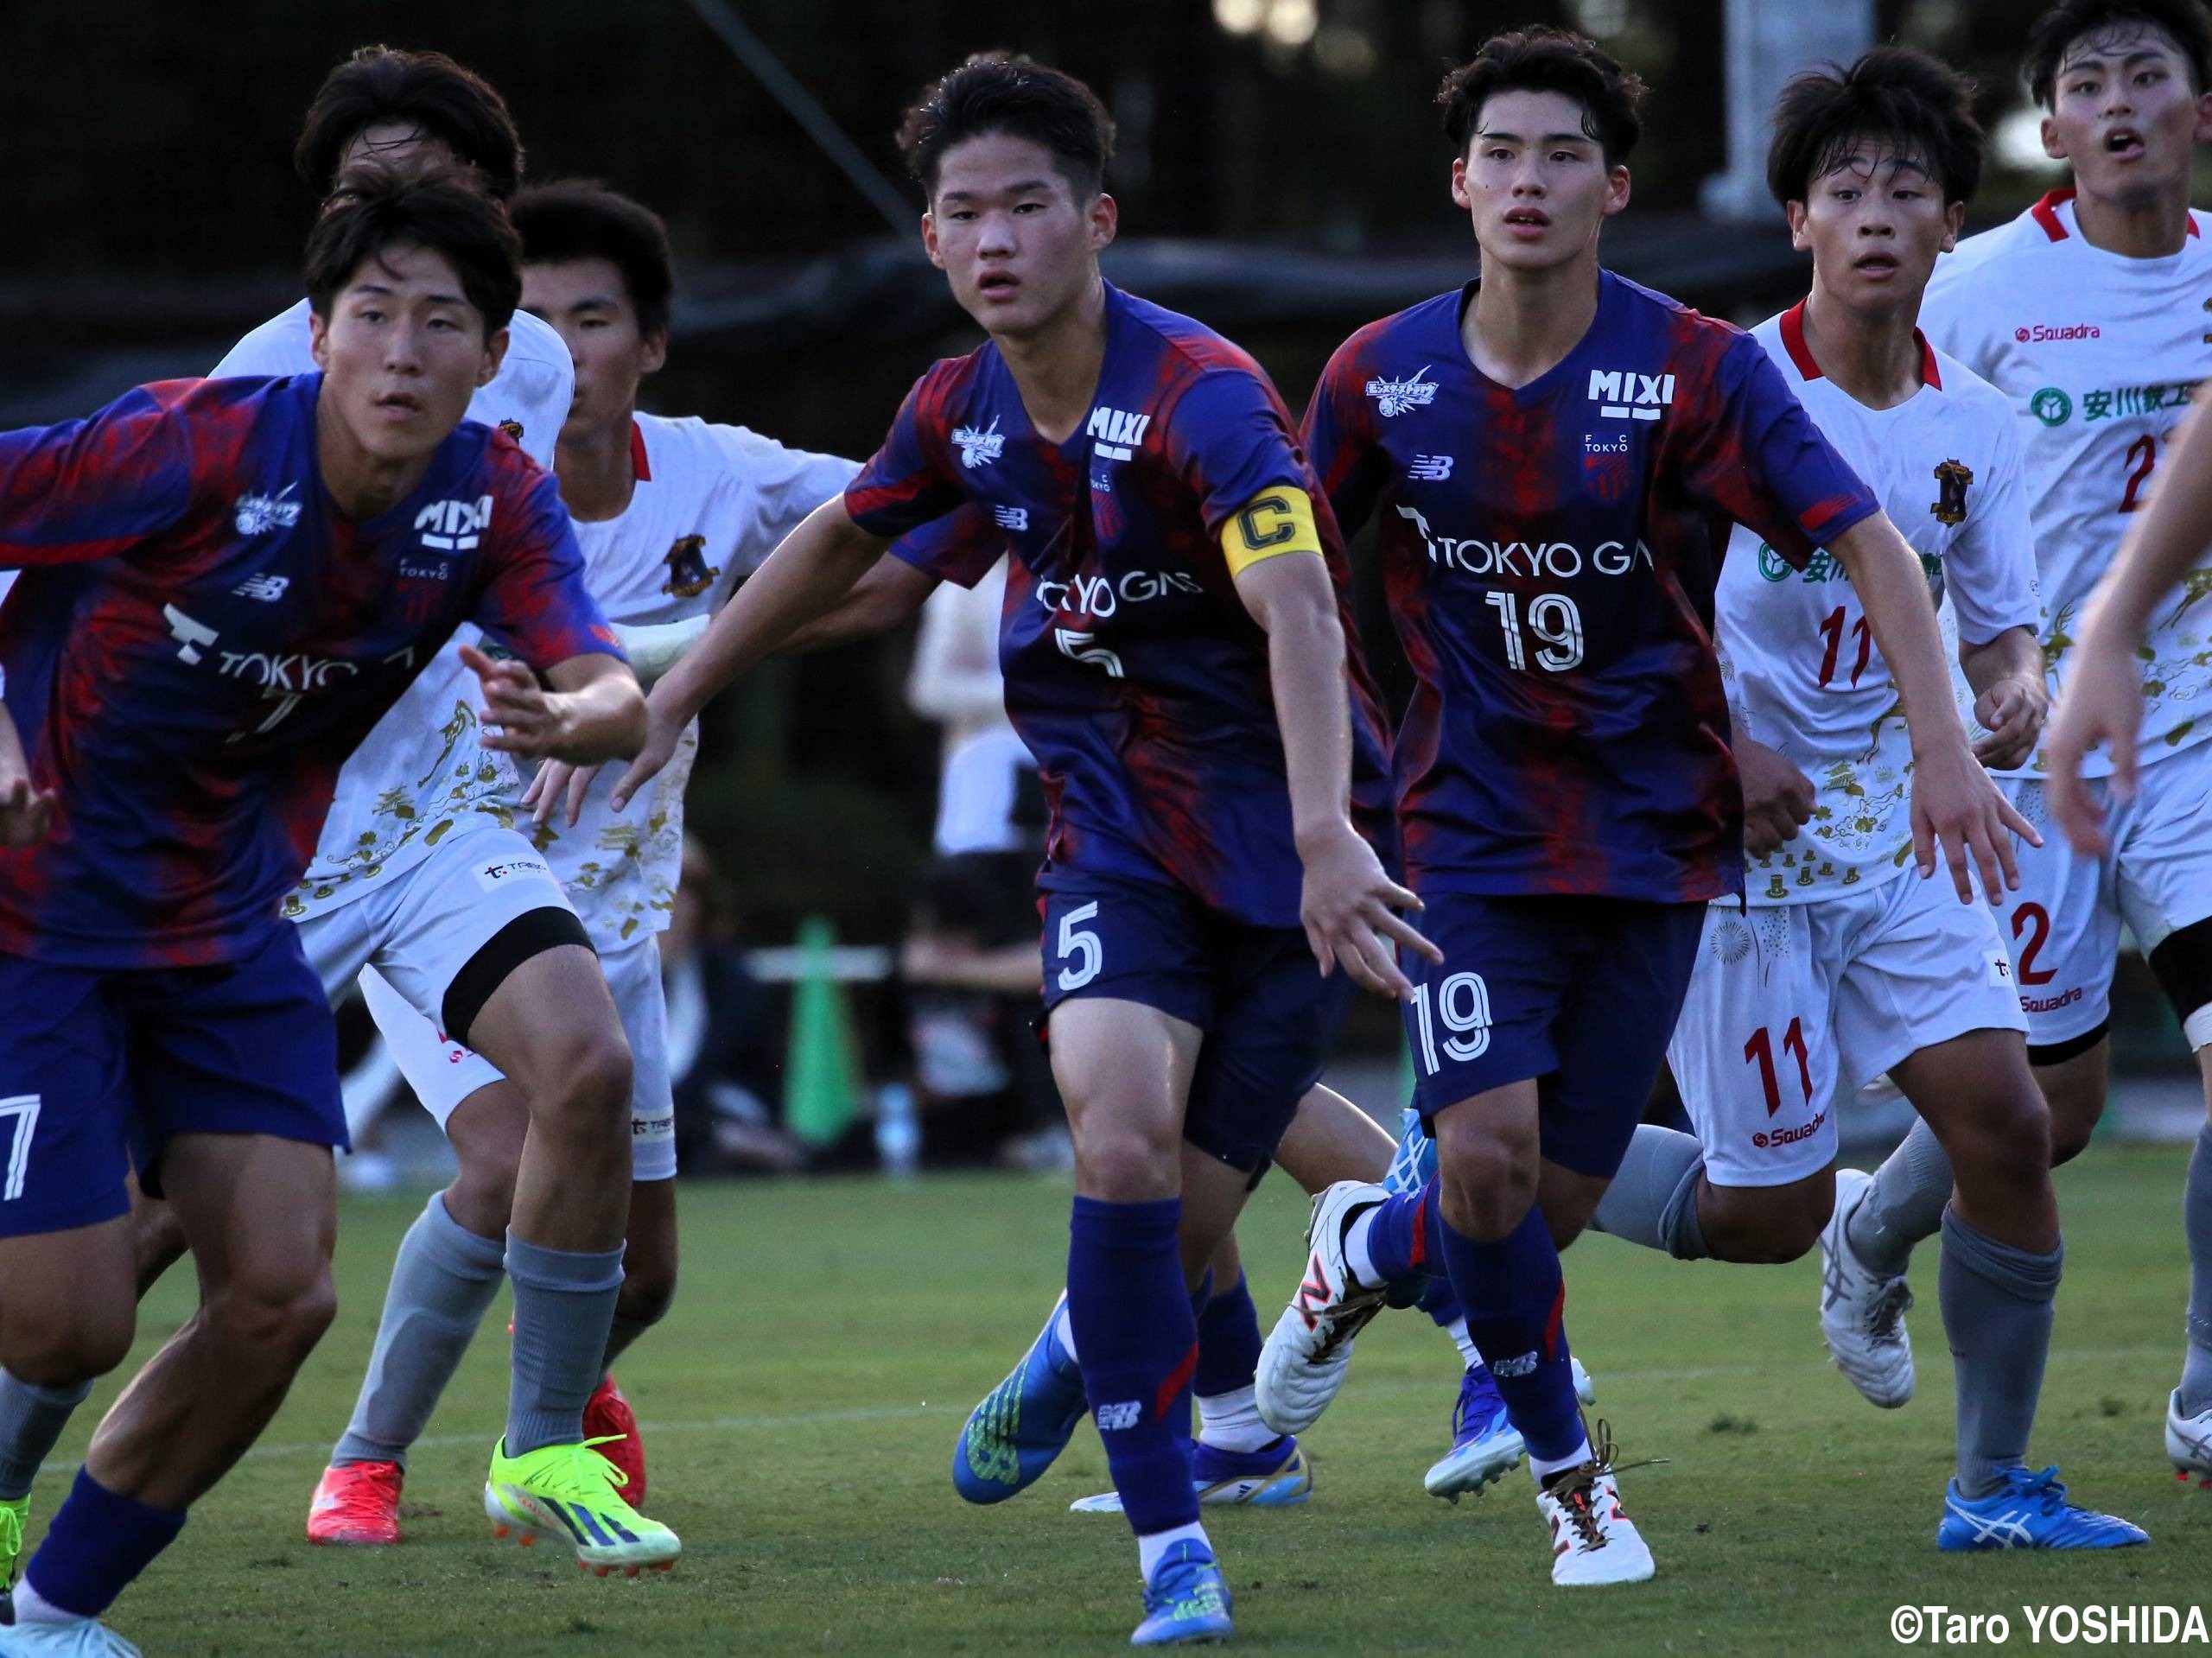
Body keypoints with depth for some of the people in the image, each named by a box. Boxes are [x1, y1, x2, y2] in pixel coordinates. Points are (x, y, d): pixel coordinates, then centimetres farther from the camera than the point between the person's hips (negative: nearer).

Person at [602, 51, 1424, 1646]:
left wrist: (1327, 833, -52)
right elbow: (838, 542, 20)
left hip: (1282, 842, -3)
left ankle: (1076, 1361, 37)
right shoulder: (963, 410, -2)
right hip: (1117, 833, 3)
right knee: (1122, 1138, -23)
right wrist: (667, 702, 27)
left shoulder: (1200, 395, -23)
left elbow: (1299, 609, -37)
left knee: (1184, 1231, -1)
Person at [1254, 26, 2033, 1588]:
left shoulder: (1696, 370, -11)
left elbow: (1868, 546, -14)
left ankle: (1370, 1248, 36)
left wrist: (1944, 746, -25)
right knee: (1490, 1159, -17)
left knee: (1554, 1205, 0)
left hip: (1655, 834, 0)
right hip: (1474, 831, 0)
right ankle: (1568, 1470, 8)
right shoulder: (1381, 378, -4)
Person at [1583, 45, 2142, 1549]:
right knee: (1769, 1209, -5)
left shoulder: (1974, 427, 3)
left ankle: (1994, 1487, 4)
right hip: (1729, 847, -5)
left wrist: (2015, 694, -12)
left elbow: (2001, 625, 12)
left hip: (1897, 831, 5)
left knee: (2005, 1117, -9)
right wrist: (1714, 751, -18)